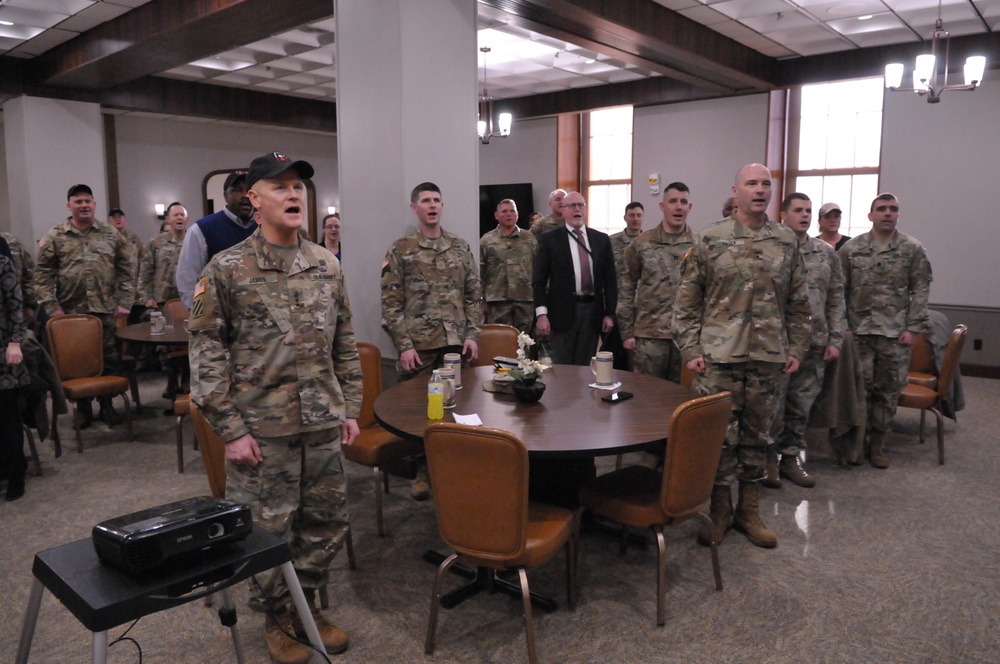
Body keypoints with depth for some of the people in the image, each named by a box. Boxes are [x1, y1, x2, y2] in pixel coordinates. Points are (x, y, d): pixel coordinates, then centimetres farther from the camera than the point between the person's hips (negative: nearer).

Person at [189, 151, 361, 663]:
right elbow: (206, 353, -8)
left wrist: (350, 408, 8)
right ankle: (276, 619, 32)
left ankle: (308, 605, 37)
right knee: (268, 530, 9)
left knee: (326, 524, 14)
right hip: (263, 428, -4)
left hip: (324, 426, 4)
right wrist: (230, 429, -11)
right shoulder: (227, 270, -8)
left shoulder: (327, 266, 5)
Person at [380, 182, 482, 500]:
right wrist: (404, 345, -11)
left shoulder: (461, 247, 9)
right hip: (419, 346, -3)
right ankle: (422, 472, 19)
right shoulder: (400, 250, -2)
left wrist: (472, 335, 0)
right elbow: (391, 303, -5)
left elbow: (473, 296, 10)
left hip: (456, 343, 3)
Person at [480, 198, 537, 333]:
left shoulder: (529, 239, 10)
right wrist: (482, 301, -2)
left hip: (526, 299, 2)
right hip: (497, 301, -2)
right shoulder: (486, 241, 4)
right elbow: (479, 274, 2)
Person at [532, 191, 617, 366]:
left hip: (592, 310, 3)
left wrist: (609, 313, 4)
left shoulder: (602, 239, 9)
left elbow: (610, 278, 10)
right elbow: (539, 279, -3)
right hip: (563, 311, -3)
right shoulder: (550, 239, 1)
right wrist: (541, 314, -12)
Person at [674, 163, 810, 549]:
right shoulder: (711, 239, -2)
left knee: (757, 435, 12)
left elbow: (798, 303, 12)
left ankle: (749, 511, 26)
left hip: (769, 357, 3)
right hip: (719, 356, -3)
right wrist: (690, 349, -6)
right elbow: (687, 300, -1)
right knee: (719, 435, 3)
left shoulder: (787, 242, 7)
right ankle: (720, 511, 20)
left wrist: (796, 348, 6)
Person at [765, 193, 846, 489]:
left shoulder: (826, 253, 9)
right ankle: (769, 458, 17)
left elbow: (836, 300, 10)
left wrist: (835, 340, 5)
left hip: (814, 343, 4)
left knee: (801, 405, 11)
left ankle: (791, 457, 24)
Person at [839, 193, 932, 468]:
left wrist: (913, 328, -6)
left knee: (889, 391, 7)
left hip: (896, 333, 1)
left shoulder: (913, 249, 3)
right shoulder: (850, 249, 2)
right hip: (858, 332, 0)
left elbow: (921, 290, 1)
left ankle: (877, 444, 20)